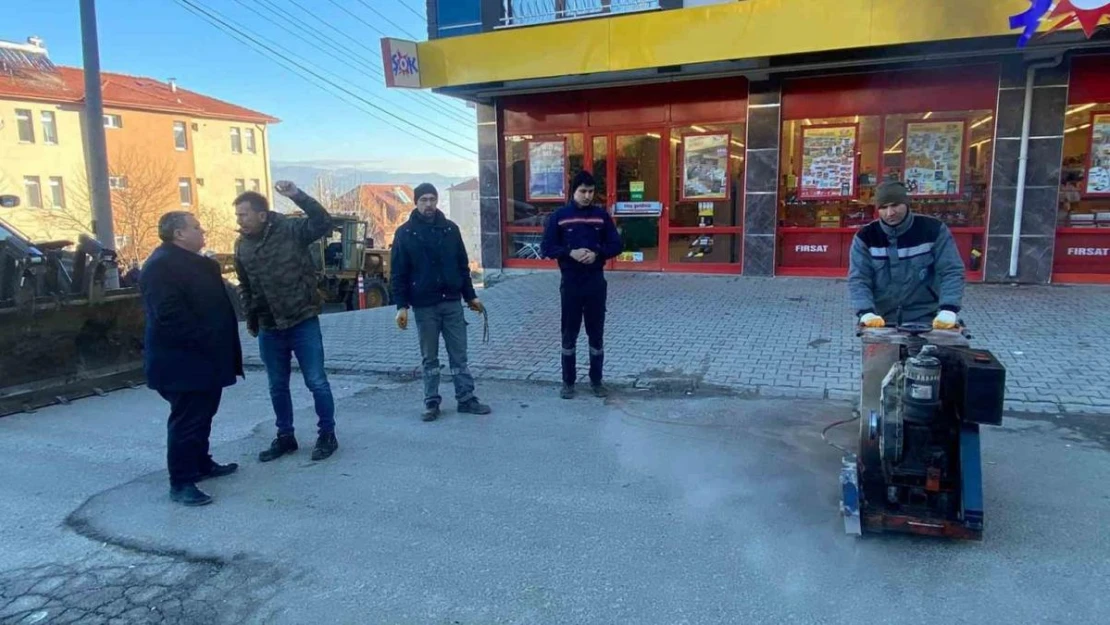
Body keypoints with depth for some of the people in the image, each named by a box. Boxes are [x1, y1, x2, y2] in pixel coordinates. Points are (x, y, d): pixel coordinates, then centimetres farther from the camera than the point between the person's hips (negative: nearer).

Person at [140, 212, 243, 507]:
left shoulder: (193, 261, 15)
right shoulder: (161, 266, -19)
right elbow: (169, 316, -27)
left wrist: (217, 347, 19)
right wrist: (205, 342, -24)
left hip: (203, 358, 10)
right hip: (184, 361, -10)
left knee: (202, 415, 19)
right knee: (187, 420, -4)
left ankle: (202, 463, 32)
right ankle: (181, 482, 4)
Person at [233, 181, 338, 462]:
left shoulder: (291, 229, -10)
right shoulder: (242, 245, 6)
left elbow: (324, 223, -27)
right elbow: (244, 286, 17)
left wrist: (297, 195, -36)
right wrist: (250, 320, 18)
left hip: (303, 322, -5)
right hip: (269, 329, 5)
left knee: (316, 382, 1)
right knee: (277, 387, 14)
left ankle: (327, 435, 16)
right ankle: (285, 437, 28)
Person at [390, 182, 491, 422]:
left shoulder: (450, 228, 6)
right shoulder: (405, 233, -2)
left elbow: (463, 265, 10)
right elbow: (398, 273, -3)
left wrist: (470, 296, 9)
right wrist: (402, 306, -9)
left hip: (452, 302, 2)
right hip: (424, 305, -2)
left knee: (459, 354, 7)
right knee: (430, 357, 7)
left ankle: (466, 398, 13)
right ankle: (431, 403, 15)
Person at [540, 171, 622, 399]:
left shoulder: (601, 215, 3)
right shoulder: (559, 217, -2)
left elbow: (616, 245, 4)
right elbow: (547, 248, -2)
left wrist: (597, 254, -14)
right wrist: (570, 253, -18)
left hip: (596, 284, 1)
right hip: (570, 284, -1)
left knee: (596, 335, 9)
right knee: (569, 335, 7)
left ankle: (596, 380, 22)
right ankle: (568, 382, 19)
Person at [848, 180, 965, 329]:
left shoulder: (933, 229, -4)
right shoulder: (865, 237, -3)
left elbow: (952, 272, -6)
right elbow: (858, 279, -9)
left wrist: (948, 310, -22)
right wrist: (866, 312, -27)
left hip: (925, 320, 0)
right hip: (881, 322, 1)